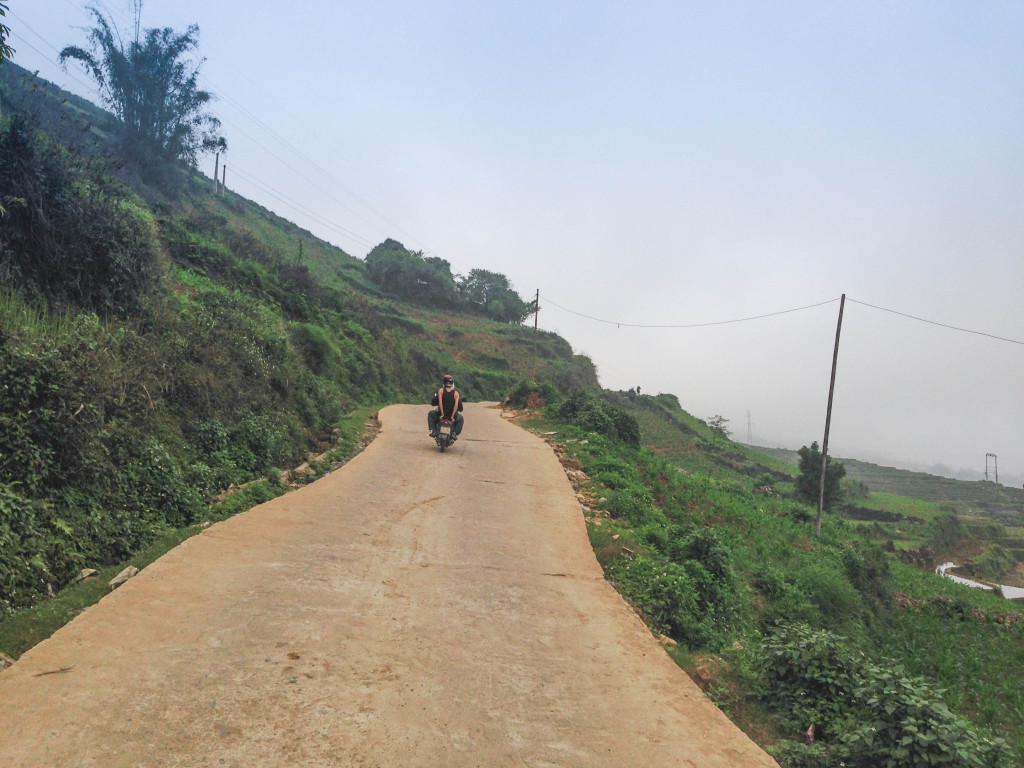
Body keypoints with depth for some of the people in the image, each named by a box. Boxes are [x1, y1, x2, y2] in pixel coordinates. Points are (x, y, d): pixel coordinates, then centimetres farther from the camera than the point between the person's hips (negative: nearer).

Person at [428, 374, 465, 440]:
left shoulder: (441, 390, -4)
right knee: (461, 419, 33)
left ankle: (434, 431, 12)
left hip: (441, 414, 0)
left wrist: (442, 413, -9)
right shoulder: (456, 393, -3)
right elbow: (456, 405, -12)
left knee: (430, 414, 30)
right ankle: (455, 434, 11)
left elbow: (440, 402, -14)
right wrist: (452, 416, -6)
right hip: (453, 414, 0)